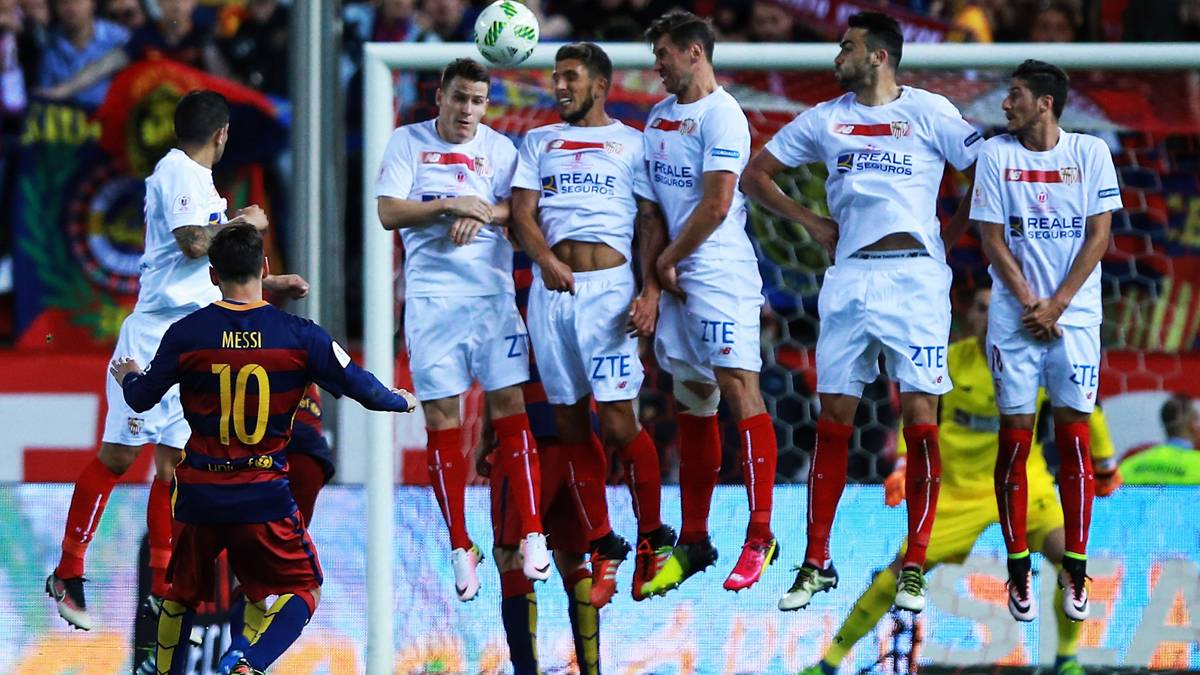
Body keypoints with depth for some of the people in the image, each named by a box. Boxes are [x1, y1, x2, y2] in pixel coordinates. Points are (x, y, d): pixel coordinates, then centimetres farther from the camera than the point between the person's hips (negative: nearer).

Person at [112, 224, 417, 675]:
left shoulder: (186, 334, -4)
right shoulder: (299, 336, -7)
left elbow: (141, 399, 8)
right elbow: (360, 388, 2)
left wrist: (128, 376, 33)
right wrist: (402, 401, 24)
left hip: (199, 495, 2)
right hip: (263, 497, -2)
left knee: (181, 594, 22)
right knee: (305, 591, 11)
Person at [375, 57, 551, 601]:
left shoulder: (500, 148, 9)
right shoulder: (407, 143, 6)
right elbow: (389, 213, -3)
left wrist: (484, 213, -16)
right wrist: (451, 206, -13)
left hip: (492, 291, 1)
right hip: (431, 295, 0)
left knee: (508, 403, -7)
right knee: (441, 414, -1)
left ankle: (532, 535, -6)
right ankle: (460, 547, 5)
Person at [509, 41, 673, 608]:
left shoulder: (631, 144, 8)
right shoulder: (539, 143, 17)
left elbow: (652, 222, 3)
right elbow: (522, 213, 6)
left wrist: (651, 292, -12)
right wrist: (545, 259, -15)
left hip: (608, 286, -4)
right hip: (550, 290, 4)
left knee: (618, 423, -10)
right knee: (571, 425, 3)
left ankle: (653, 539, 5)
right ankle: (603, 548, 11)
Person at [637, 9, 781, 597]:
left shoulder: (721, 115, -9)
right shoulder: (660, 116, 17)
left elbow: (716, 204, -15)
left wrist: (669, 257, -7)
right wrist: (658, 265, 10)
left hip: (719, 271, -9)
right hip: (673, 278, 9)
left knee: (739, 389, -11)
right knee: (691, 406, 10)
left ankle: (760, 537, -11)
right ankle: (693, 541, 13)